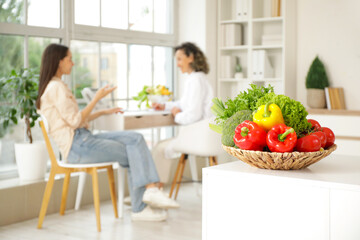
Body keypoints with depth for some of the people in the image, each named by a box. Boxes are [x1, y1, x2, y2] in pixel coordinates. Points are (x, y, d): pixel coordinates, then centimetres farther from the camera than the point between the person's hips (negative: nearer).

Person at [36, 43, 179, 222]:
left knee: (135, 139, -6)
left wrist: (104, 112, 18)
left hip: (84, 138, 9)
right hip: (77, 147, -9)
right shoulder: (56, 87, -12)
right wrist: (97, 98, -10)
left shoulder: (55, 86, 21)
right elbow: (75, 121, -16)